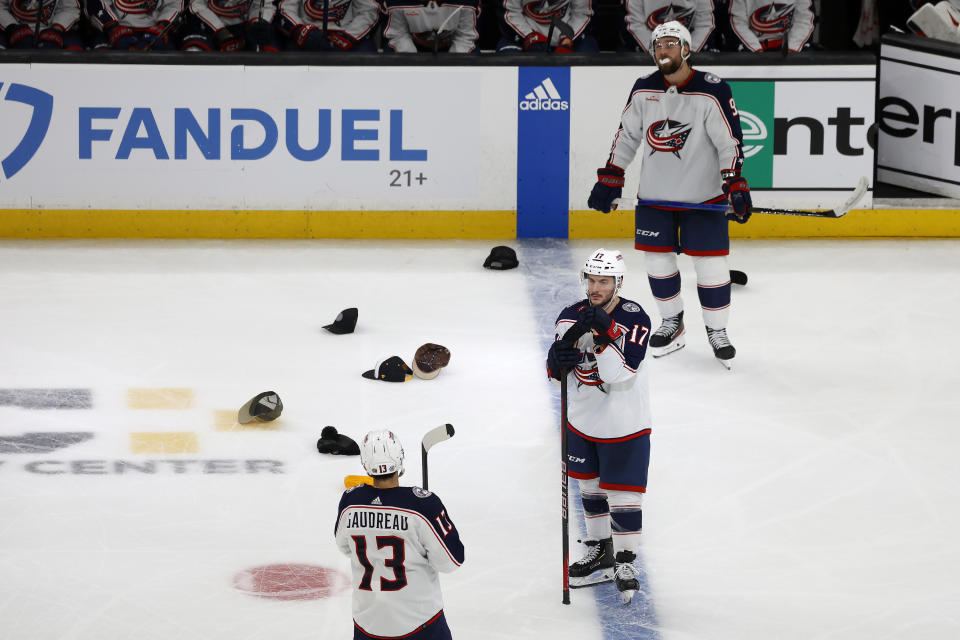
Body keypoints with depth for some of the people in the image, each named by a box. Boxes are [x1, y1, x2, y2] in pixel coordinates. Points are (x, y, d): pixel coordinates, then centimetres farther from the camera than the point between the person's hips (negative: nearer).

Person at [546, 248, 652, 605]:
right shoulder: (571, 317, -3)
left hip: (624, 426, -5)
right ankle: (599, 553, 35)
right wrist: (557, 358, -22)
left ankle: (625, 562, 14)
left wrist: (603, 334, -35)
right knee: (591, 488, 18)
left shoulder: (634, 319, -18)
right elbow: (556, 371, 1)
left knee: (623, 493, -1)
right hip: (583, 421, 5)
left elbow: (620, 374, -27)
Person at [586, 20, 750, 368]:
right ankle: (672, 325, 24)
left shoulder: (712, 91, -13)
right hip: (655, 194, 4)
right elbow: (627, 136, 11)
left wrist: (735, 186, -24)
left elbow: (730, 142, -15)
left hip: (703, 196, -4)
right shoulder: (643, 90, 1)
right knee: (658, 259, 7)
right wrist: (609, 180, 7)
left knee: (710, 263, -3)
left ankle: (716, 331, 12)